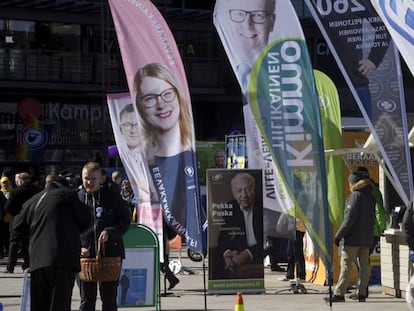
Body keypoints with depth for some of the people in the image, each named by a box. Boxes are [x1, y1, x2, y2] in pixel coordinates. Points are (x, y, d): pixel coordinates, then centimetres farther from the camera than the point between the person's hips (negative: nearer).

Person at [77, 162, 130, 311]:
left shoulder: (112, 197, 3)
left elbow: (125, 220, 3)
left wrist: (110, 232, -14)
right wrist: (78, 248, -8)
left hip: (110, 254, 0)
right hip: (85, 256, 0)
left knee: (109, 298, 6)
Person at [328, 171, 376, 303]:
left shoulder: (355, 195, -10)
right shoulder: (371, 197, 13)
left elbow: (349, 219, -16)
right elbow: (372, 219, 15)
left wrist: (339, 235, -13)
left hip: (353, 238, -7)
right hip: (367, 238, 7)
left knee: (346, 264, -7)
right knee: (364, 265, 8)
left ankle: (339, 293, -10)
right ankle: (362, 293, 8)